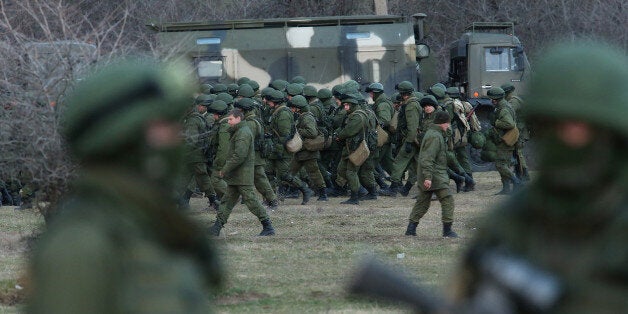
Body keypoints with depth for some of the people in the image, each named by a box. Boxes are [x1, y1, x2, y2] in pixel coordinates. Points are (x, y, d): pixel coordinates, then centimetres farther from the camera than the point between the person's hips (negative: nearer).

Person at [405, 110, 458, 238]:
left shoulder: (430, 133, 17)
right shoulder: (435, 136, -16)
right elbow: (428, 158, -24)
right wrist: (428, 177, -28)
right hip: (436, 177, -11)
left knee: (422, 202, 14)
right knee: (447, 200, -7)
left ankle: (411, 228, 14)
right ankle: (447, 230, -7)